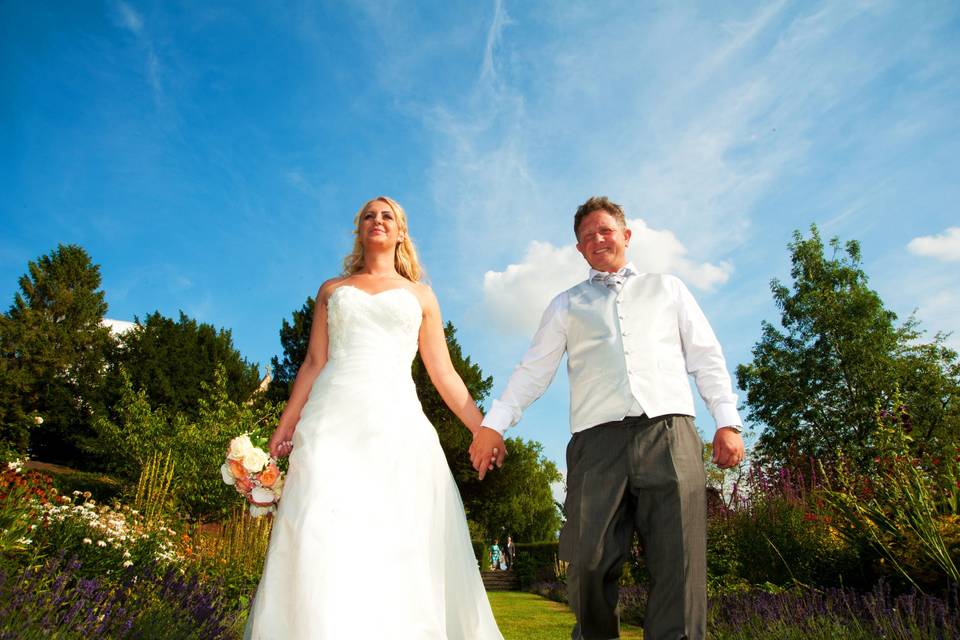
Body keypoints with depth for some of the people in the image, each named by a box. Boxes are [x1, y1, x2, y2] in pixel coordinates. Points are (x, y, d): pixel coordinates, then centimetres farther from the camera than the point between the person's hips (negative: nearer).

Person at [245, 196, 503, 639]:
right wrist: (286, 424, 3)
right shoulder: (332, 290, 21)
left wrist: (483, 430, 6)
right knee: (322, 541, -12)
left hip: (397, 422, 0)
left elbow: (444, 375, 14)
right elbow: (314, 363, 14)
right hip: (333, 420, 0)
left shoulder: (421, 296, 19)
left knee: (402, 547, -7)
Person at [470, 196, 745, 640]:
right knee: (589, 562, -3)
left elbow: (706, 358, 18)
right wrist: (494, 424, 5)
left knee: (679, 563, -5)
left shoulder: (667, 288, 23)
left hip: (670, 435, 0)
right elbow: (533, 370, 15)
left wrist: (727, 421, 6)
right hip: (597, 441, 0)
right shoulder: (567, 305, 22)